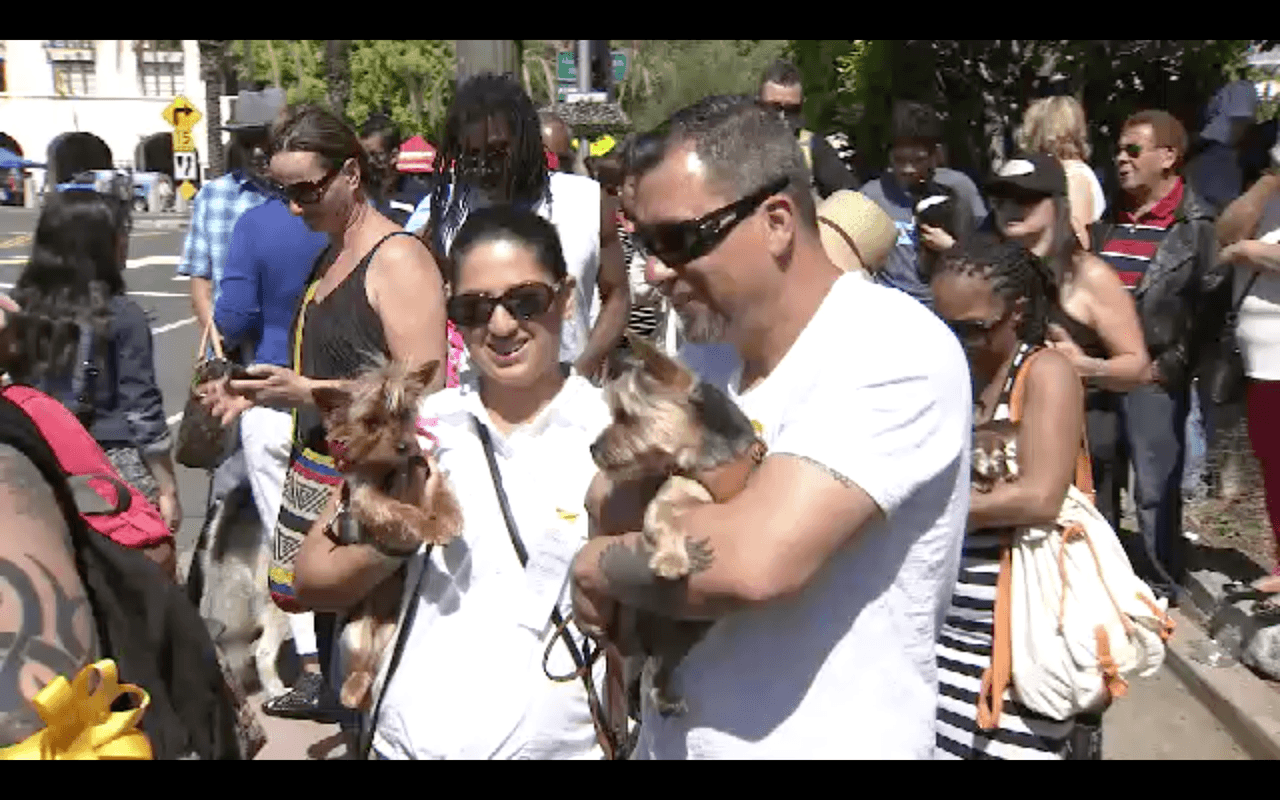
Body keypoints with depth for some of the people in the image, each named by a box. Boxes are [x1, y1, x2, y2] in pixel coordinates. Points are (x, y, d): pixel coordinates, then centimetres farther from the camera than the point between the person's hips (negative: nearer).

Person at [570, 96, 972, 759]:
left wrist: (604, 564, -15)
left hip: (825, 744, -7)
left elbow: (753, 561, -33)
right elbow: (607, 501, 4)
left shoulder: (895, 351, -22)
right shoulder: (710, 344, 3)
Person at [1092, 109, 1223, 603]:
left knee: (1155, 490, 2)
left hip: (1153, 378, -5)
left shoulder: (1196, 225, -6)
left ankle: (1161, 588, 18)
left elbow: (1212, 304, -10)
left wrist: (1173, 366, -11)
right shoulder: (1108, 220, 11)